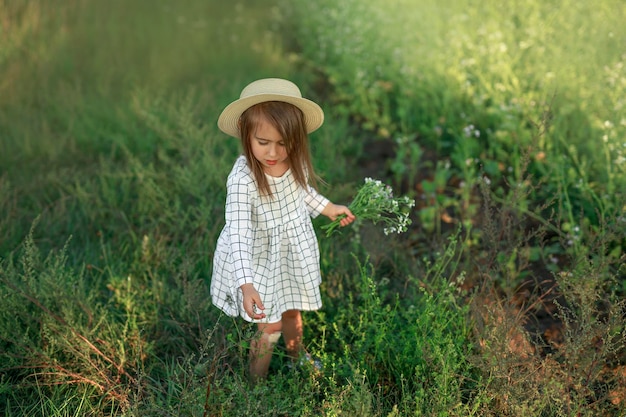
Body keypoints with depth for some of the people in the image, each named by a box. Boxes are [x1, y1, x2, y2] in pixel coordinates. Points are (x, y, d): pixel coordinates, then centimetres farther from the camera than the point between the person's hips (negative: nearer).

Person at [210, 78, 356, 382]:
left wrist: (328, 208, 16)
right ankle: (256, 381, 32)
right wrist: (246, 285, -46)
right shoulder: (243, 179, -34)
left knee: (291, 310, 27)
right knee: (270, 326, 5)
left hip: (293, 252, 5)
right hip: (259, 261, -5)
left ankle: (296, 354, 57)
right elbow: (238, 234, -38)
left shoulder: (295, 162, -15)